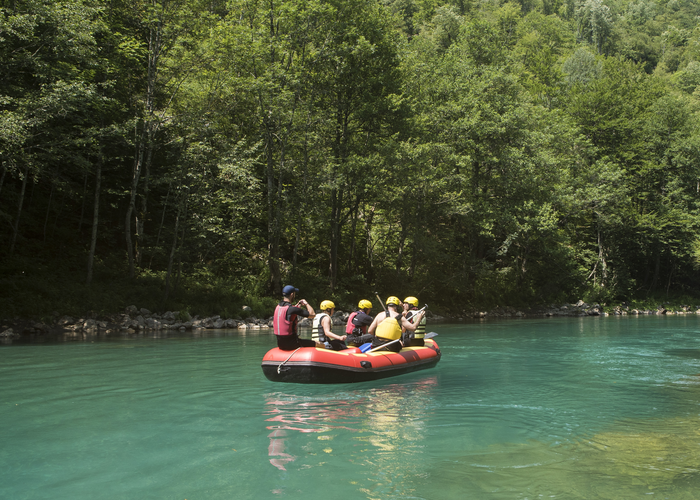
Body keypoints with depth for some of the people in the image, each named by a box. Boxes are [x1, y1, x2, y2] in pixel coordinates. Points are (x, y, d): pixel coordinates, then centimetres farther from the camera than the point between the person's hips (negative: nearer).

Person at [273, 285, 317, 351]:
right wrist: (306, 304, 3)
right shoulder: (292, 309, -18)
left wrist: (298, 305, 25)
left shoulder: (277, 307, 6)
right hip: (291, 344, -8)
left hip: (280, 344, 8)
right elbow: (313, 315, -12)